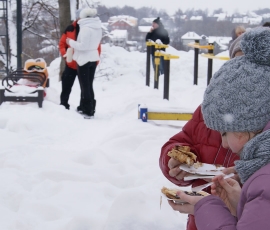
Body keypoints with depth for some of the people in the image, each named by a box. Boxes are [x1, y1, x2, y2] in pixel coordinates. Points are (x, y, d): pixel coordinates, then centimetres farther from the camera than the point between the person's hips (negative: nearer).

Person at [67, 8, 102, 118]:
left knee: (85, 86, -1)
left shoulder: (85, 28, -19)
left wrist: (71, 42, -8)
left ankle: (87, 111, 2)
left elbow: (83, 46, -21)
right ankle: (91, 109, 22)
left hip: (84, 59, -8)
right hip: (93, 58, 8)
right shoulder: (98, 28, 8)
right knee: (89, 85, 17)